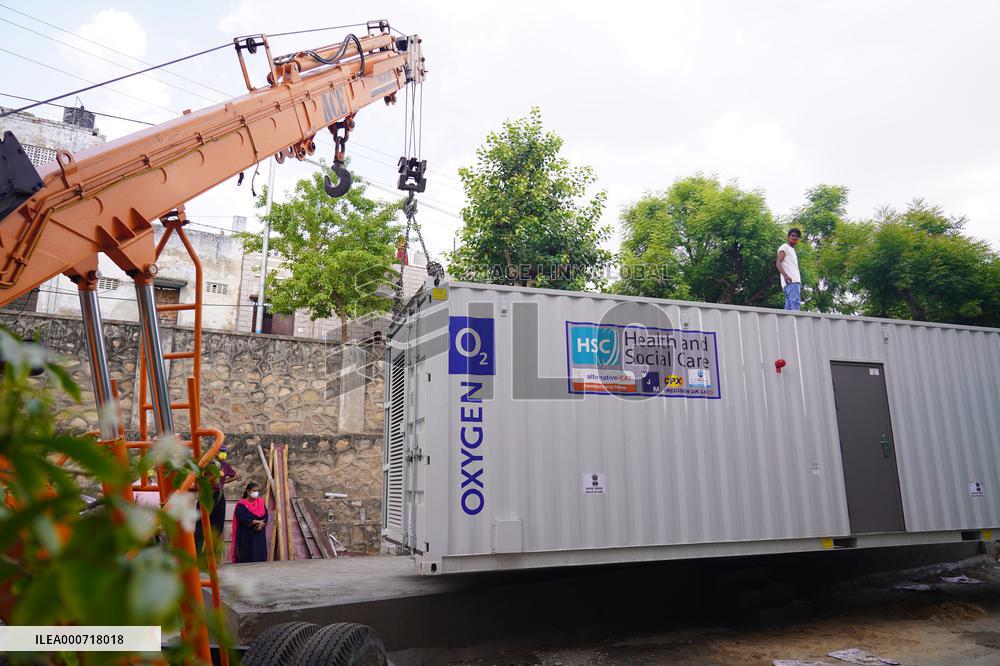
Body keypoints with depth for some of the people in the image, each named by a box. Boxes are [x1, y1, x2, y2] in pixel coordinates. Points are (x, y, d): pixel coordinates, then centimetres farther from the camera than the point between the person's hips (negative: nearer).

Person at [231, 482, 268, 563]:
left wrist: (262, 524, -14)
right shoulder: (242, 504, -5)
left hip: (259, 534, 4)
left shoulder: (260, 502, 10)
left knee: (260, 555, 0)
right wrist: (256, 522, -16)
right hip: (246, 536, -4)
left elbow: (266, 515, 5)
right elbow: (241, 518, -16)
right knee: (246, 557, -4)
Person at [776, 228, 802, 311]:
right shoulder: (784, 247, 3)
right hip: (791, 281, -9)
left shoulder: (792, 250, 31)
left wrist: (799, 283, 21)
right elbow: (778, 263, -12)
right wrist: (785, 275, -28)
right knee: (795, 304, -23)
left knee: (789, 307, 0)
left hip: (796, 281, 9)